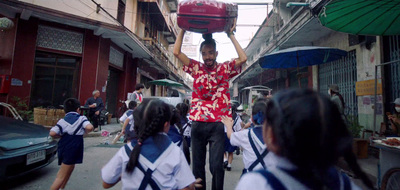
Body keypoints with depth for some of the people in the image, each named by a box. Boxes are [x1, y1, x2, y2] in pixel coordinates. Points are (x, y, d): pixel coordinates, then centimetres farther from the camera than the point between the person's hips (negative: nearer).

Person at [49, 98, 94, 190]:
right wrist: (85, 132, -2)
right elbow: (89, 127, -22)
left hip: (63, 147, 6)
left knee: (70, 168, 27)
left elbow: (52, 133, -5)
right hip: (73, 149, -6)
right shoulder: (81, 118, -3)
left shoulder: (62, 120, 8)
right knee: (62, 176, 2)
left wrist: (62, 135, 11)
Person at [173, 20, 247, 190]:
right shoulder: (196, 68, 9)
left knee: (216, 165, -2)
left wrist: (231, 36, -2)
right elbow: (176, 52, 5)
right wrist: (183, 30, 7)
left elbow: (243, 58, -8)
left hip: (218, 124, -2)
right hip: (198, 123, 2)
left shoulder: (225, 69, 6)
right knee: (197, 164, 12)